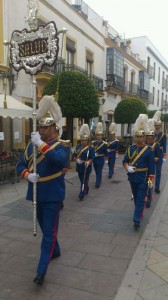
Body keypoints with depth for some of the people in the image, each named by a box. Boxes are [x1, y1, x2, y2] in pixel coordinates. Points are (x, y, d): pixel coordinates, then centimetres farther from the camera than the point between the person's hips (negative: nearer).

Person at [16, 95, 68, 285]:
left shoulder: (59, 146, -12)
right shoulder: (31, 145, 5)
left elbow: (60, 160, -35)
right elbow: (21, 165, 5)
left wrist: (41, 144, -35)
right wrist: (27, 174, -16)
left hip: (52, 196, -6)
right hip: (37, 194, 7)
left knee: (49, 231, 0)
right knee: (45, 228, 22)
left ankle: (41, 270, 7)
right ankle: (55, 251, 45)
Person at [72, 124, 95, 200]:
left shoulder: (90, 148, -7)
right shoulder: (78, 147, 6)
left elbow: (92, 157, -14)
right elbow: (73, 155, 4)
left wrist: (88, 162, -33)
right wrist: (76, 159, -16)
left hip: (87, 168, -5)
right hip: (79, 167, 5)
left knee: (85, 181, -2)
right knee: (82, 180, 18)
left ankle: (82, 194, 2)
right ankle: (86, 190, 40)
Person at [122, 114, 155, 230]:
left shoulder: (149, 150, -9)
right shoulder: (130, 148, 3)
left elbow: (152, 167, -8)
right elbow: (125, 161, 9)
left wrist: (151, 181, -10)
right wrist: (127, 167, -13)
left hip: (143, 180, -4)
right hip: (132, 178, 5)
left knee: (140, 199, -3)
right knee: (136, 198, 18)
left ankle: (137, 220, -2)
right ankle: (140, 213, 38)